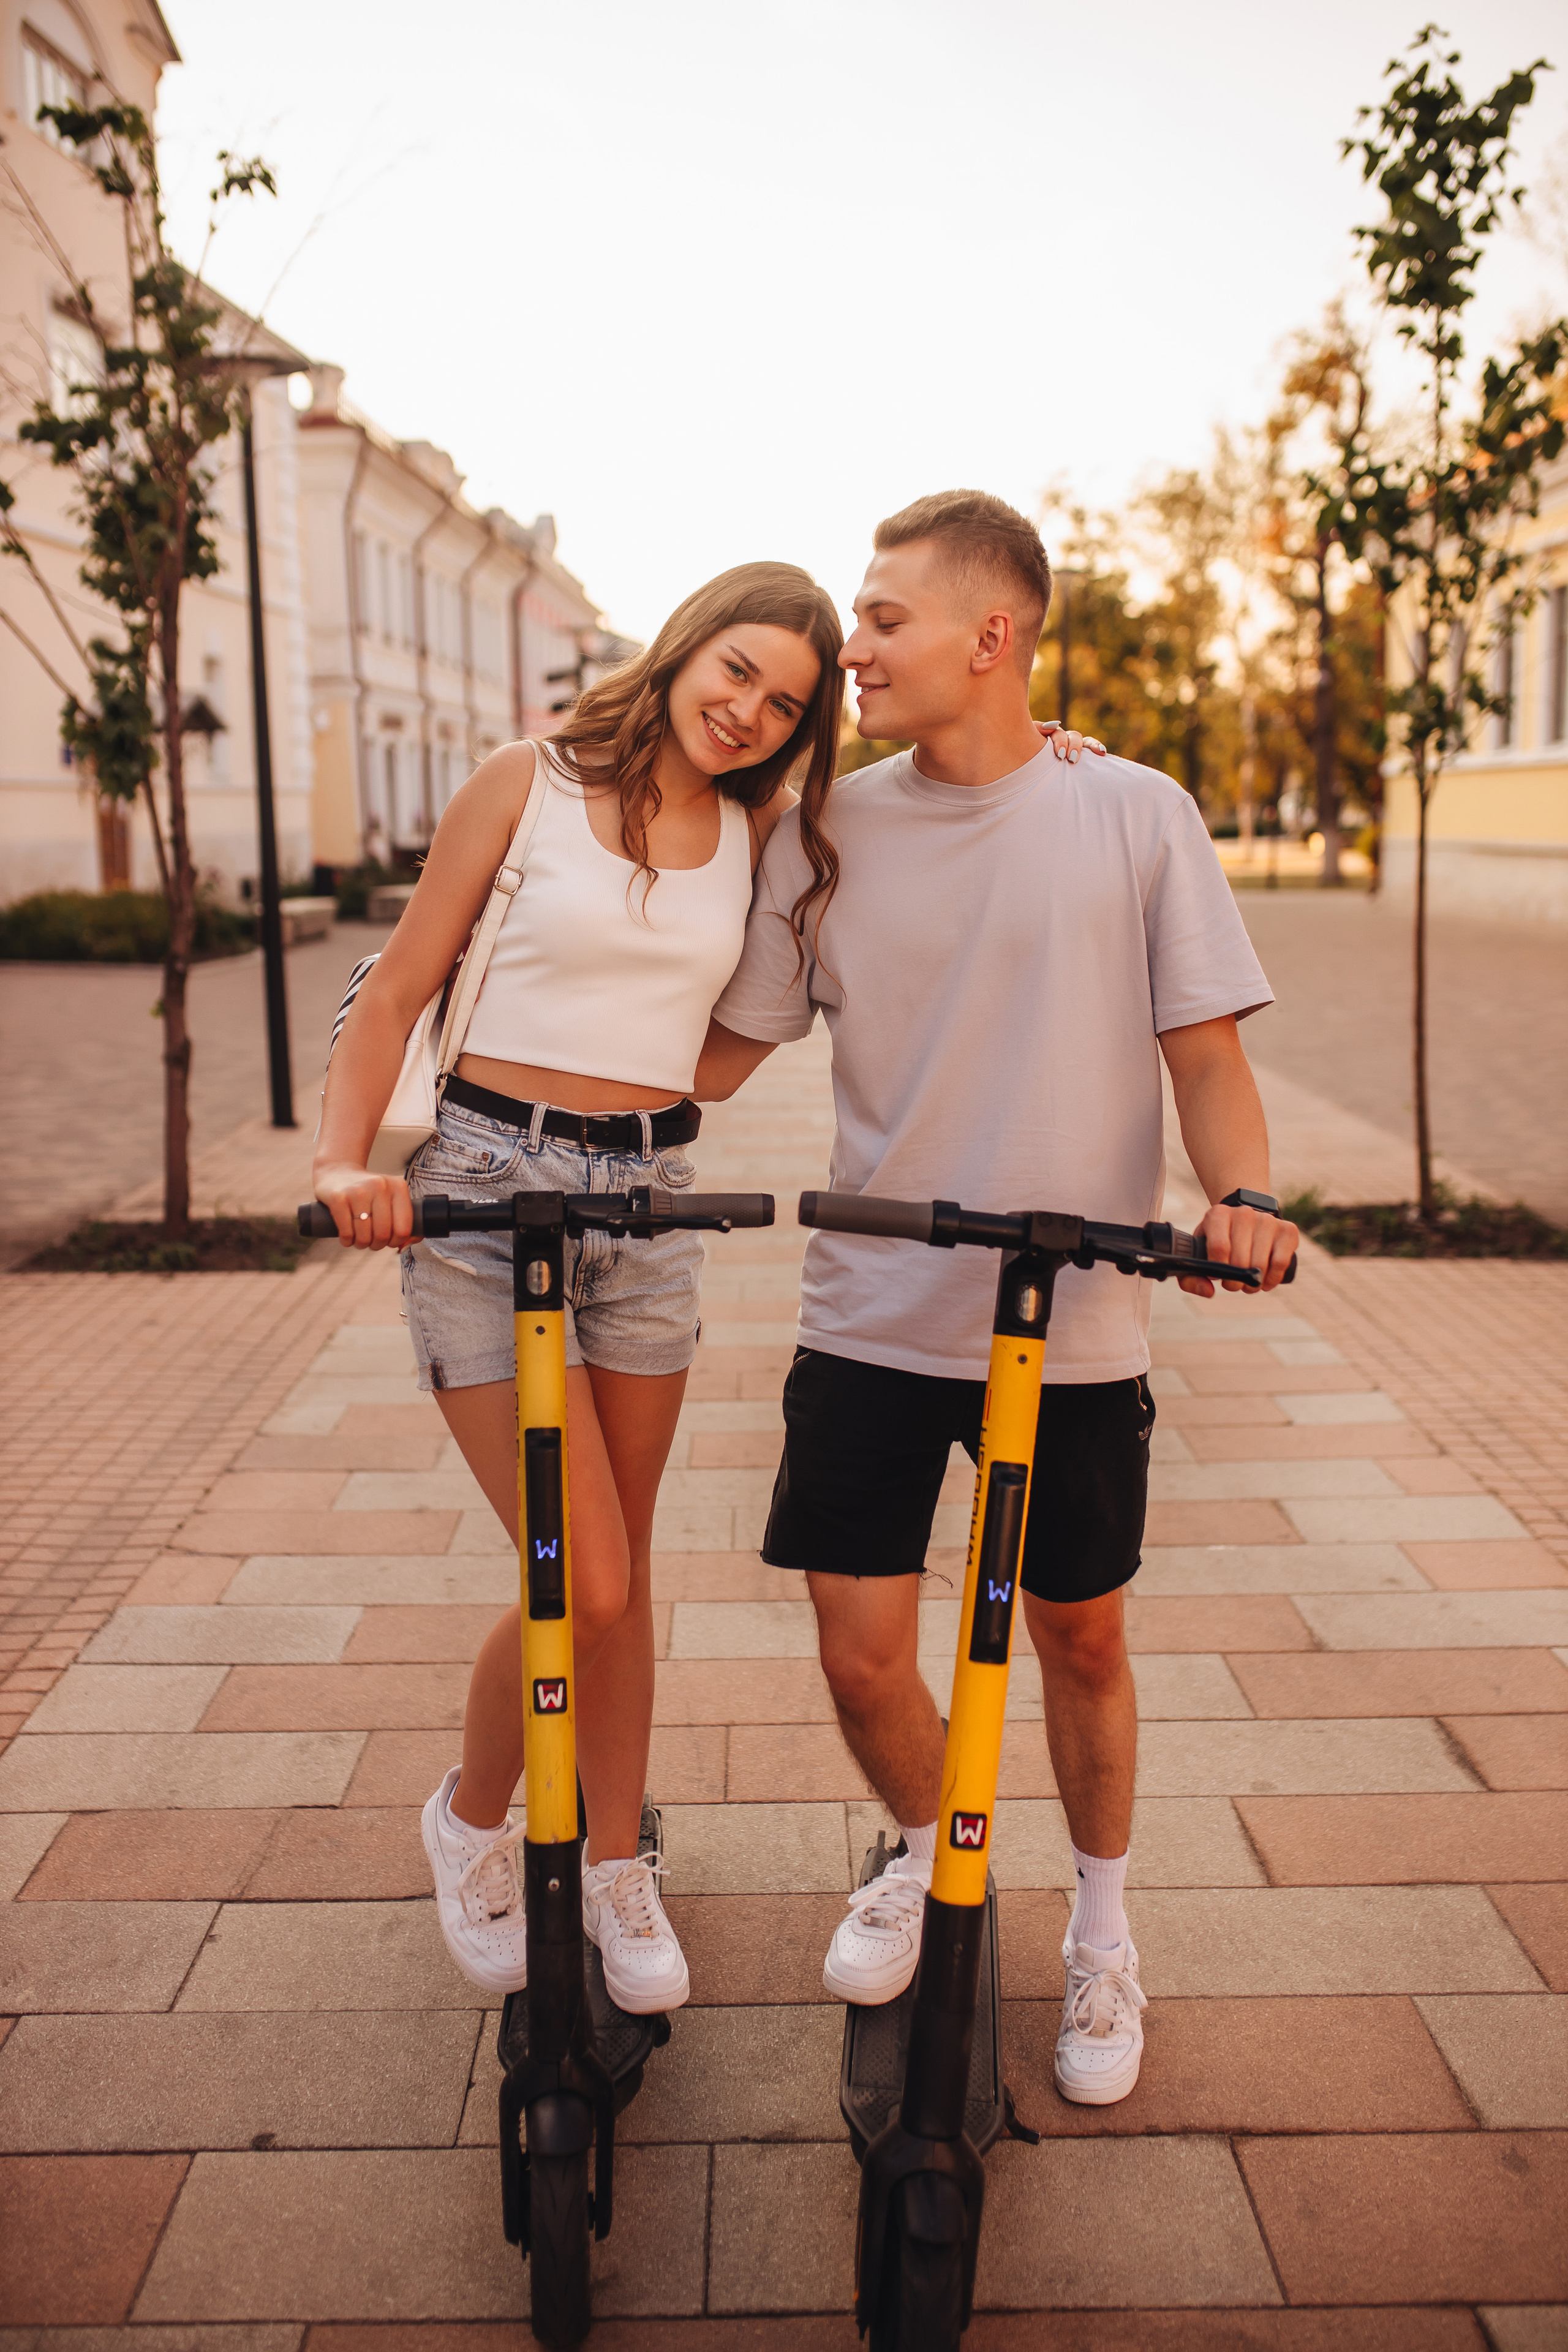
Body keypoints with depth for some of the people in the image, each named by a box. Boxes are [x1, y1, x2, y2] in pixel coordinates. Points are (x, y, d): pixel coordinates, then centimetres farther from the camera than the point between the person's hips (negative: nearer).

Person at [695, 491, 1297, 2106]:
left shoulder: (1133, 817, -2)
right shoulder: (827, 831, 2)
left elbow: (1203, 1050, -1)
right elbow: (719, 1055, 7)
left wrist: (1241, 1191, -19)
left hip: (1072, 1324, -1)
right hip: (869, 1316, 2)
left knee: (1079, 1636, 12)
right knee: (860, 1653, 2)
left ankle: (1100, 1924, 39)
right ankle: (929, 1851, 36)